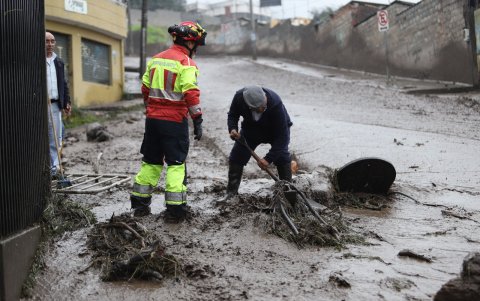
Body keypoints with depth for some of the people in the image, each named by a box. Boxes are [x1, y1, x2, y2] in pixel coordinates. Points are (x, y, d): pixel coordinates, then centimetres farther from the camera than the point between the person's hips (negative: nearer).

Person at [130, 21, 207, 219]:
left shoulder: (156, 59, 12)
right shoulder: (186, 63, -9)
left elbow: (145, 89, 16)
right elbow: (191, 94, -17)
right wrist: (198, 121, -13)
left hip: (152, 119, 6)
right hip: (175, 120, -6)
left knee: (151, 161, 16)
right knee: (176, 164, 2)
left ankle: (140, 203, 21)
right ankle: (175, 209, 1)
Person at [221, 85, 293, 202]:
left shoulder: (276, 104, -41)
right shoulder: (239, 97, -31)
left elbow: (282, 135, -37)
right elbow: (232, 115, -8)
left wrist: (269, 158, -41)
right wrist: (232, 129, -29)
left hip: (276, 129, -3)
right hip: (251, 128, 3)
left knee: (282, 156, -21)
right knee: (236, 157, -1)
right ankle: (231, 192, 13)